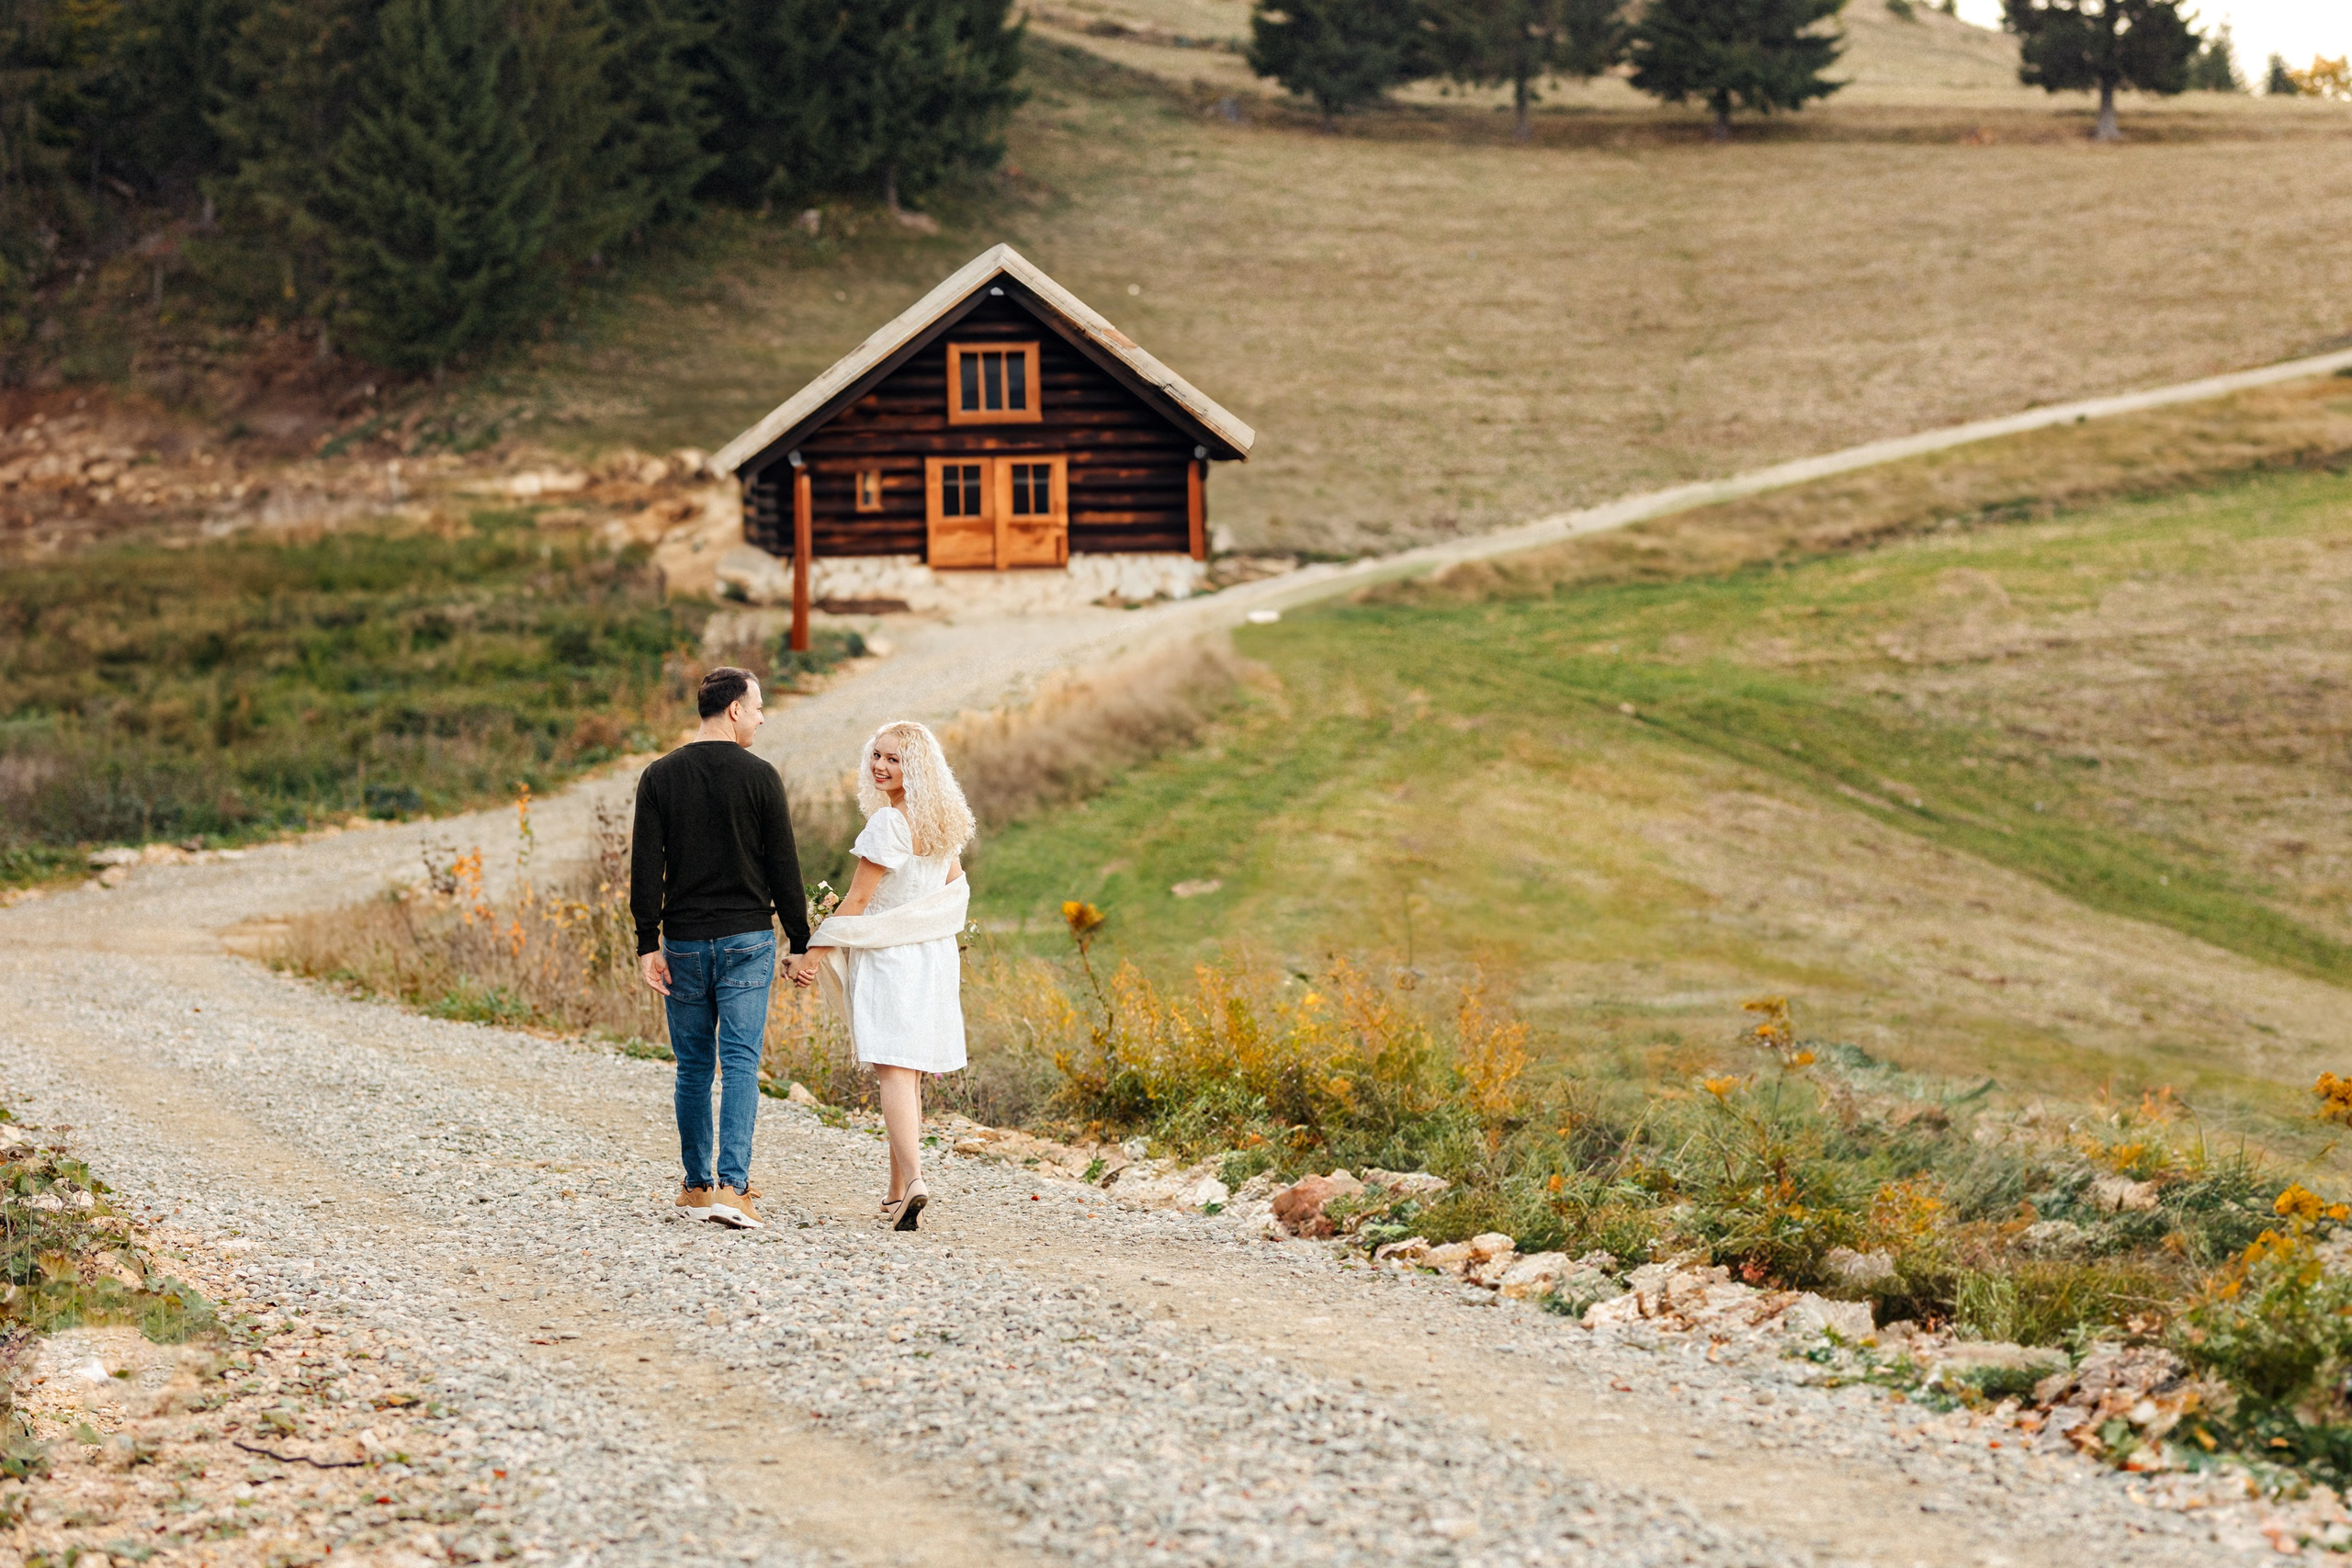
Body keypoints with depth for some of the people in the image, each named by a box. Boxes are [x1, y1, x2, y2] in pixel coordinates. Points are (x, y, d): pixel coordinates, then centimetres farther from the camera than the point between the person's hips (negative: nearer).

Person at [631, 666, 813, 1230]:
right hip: (747, 940, -2)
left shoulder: (660, 777, 2)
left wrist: (648, 944, 0)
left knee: (693, 1067, 12)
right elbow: (783, 867, -4)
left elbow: (646, 869, -2)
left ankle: (697, 1186, 18)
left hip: (684, 944, 2)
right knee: (740, 1064, -5)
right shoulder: (759, 777, -5)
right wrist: (801, 941, 3)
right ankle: (734, 1188, -16)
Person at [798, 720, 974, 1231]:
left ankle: (913, 1180, -29)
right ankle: (898, 1193, 20)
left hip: (888, 959, -8)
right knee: (909, 1075, 15)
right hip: (935, 958, 8)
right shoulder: (942, 823, 9)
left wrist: (815, 953, -12)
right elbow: (956, 891, 20)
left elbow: (856, 901, -16)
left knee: (893, 1071, -13)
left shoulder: (888, 823, -15)